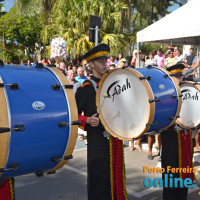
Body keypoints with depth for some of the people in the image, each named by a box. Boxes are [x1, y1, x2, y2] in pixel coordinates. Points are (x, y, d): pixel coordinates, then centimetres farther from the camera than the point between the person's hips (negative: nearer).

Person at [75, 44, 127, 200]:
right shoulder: (86, 88, -7)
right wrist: (87, 121, -23)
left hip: (116, 139, 6)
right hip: (98, 142, -6)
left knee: (117, 177, 16)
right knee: (99, 181, 3)